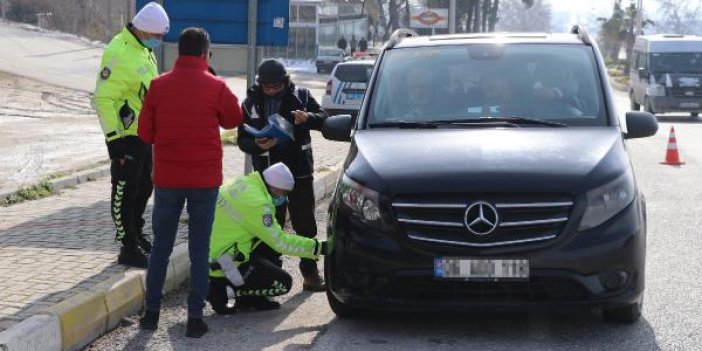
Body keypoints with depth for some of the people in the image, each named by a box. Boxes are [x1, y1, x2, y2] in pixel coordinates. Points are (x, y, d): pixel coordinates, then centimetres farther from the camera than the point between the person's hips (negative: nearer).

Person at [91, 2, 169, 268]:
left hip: (144, 134, 9)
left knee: (144, 187, 19)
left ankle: (136, 234, 34)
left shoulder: (144, 51, 11)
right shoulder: (118, 53, -19)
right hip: (126, 136, -9)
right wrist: (113, 137, -24)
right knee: (125, 193, -2)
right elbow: (104, 98, -22)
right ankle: (128, 249, 3)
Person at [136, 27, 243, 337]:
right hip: (205, 179, -2)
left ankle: (152, 312, 18)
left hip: (167, 178, 2)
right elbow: (233, 120, 7)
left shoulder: (159, 86, -3)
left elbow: (145, 132, 2)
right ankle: (195, 318, 4)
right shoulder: (216, 87, -9)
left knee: (161, 246, 13)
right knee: (200, 248, 5)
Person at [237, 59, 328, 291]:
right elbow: (242, 140, 2)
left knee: (305, 226, 6)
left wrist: (307, 118, -24)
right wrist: (257, 145, -21)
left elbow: (323, 119, -2)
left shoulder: (301, 96, 1)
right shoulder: (251, 103, 2)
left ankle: (310, 273, 14)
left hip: (300, 172, 0)